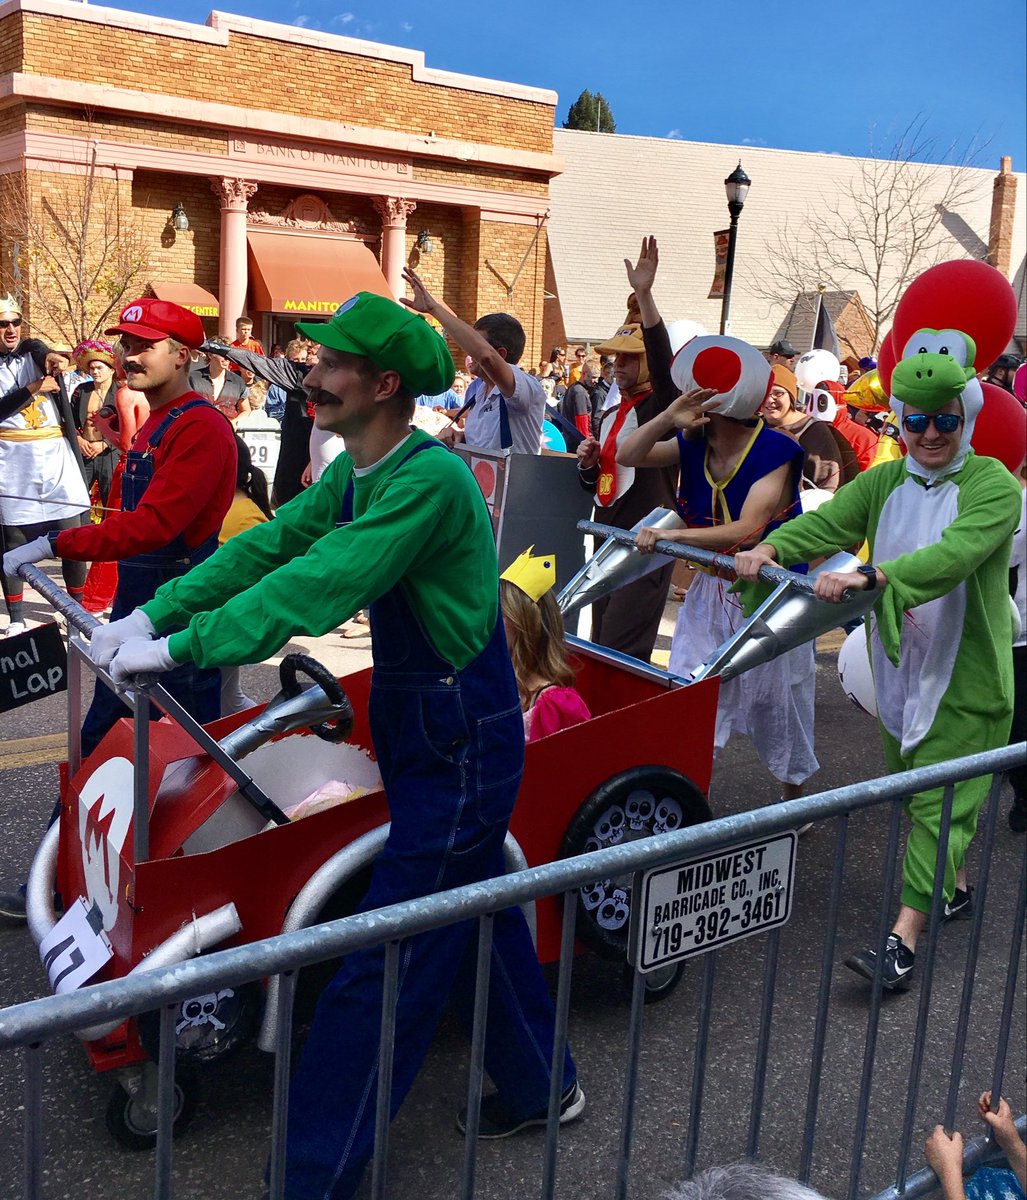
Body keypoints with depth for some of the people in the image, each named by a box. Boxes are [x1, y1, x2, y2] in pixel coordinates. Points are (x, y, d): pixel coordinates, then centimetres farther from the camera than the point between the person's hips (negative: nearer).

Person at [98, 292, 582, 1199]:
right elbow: (271, 544, 3)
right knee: (471, 917, 23)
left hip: (460, 742, -10)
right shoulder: (357, 474, 4)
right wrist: (154, 616, -5)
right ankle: (539, 1088, 43)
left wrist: (182, 649, -29)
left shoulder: (431, 479, -25)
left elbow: (318, 586, -31)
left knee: (386, 965, -2)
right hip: (421, 726, 10)